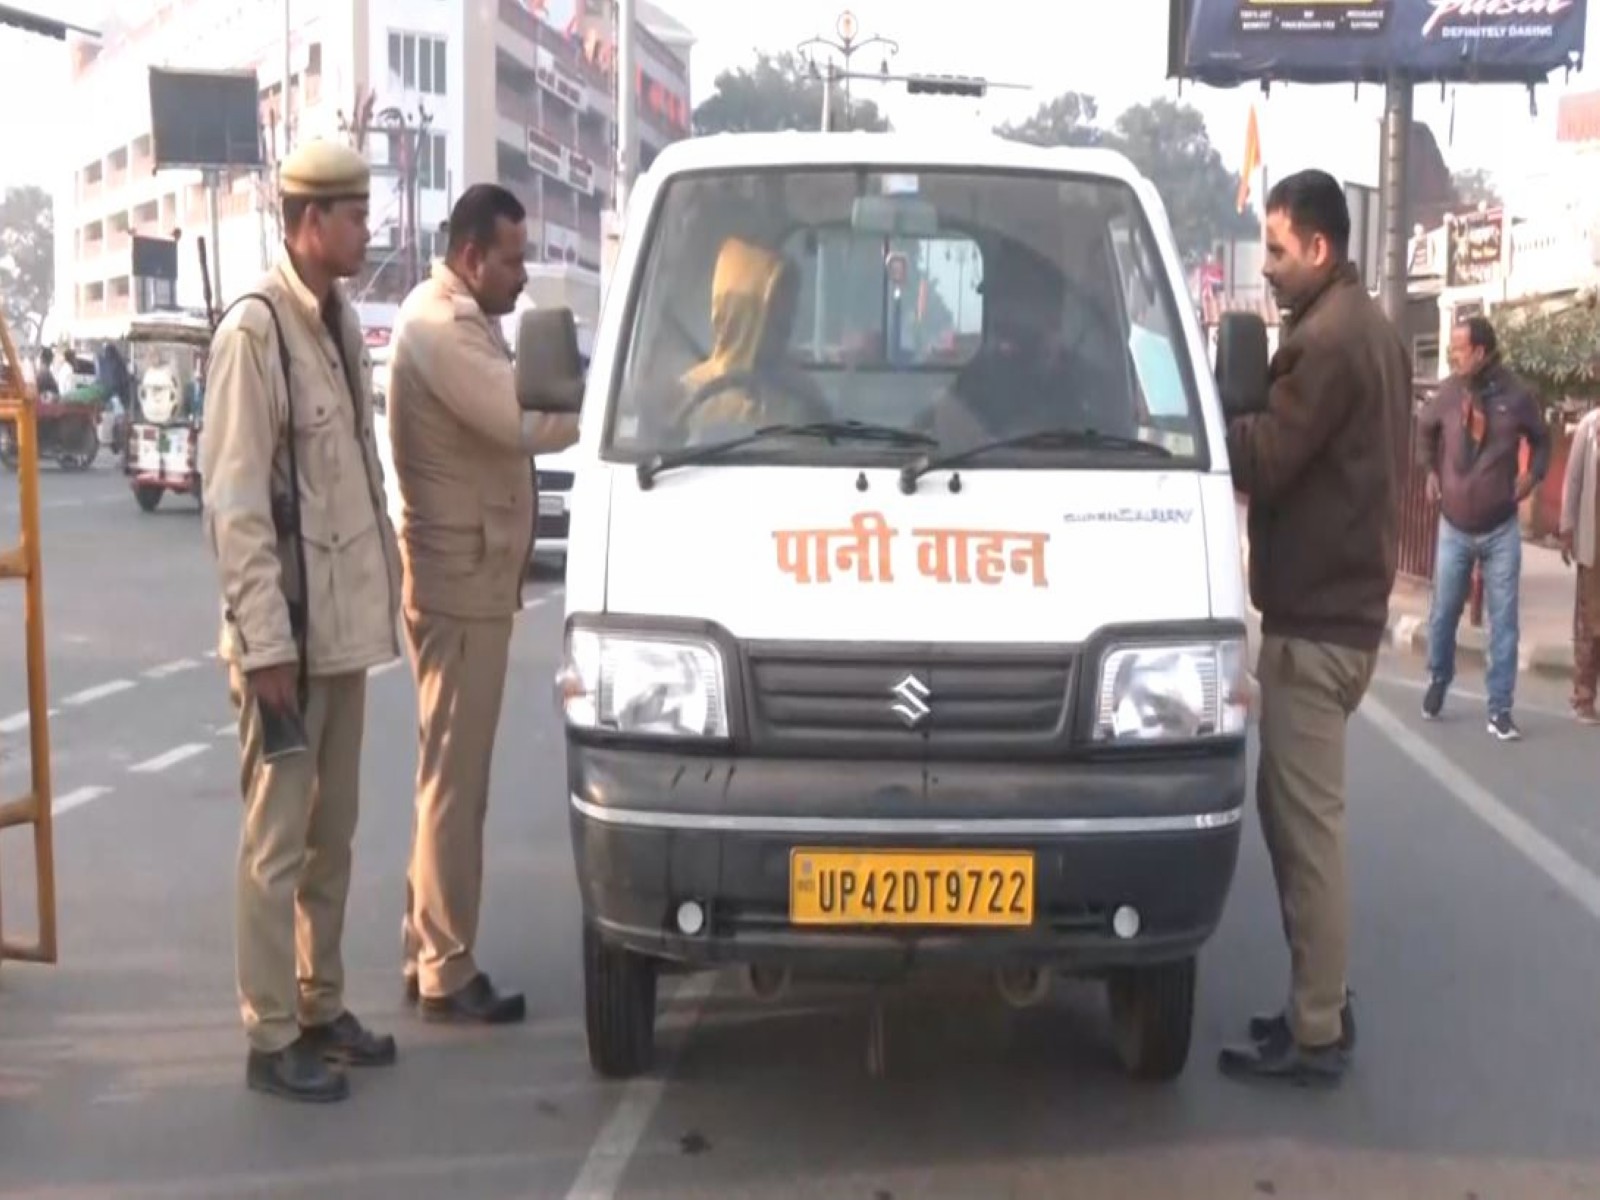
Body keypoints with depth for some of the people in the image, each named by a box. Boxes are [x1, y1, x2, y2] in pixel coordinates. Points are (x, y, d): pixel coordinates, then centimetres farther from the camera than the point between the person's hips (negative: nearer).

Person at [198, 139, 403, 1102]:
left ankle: (322, 1006, 27)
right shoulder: (255, 330, -13)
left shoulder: (343, 323, 11)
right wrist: (267, 641, -18)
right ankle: (272, 1037, 10)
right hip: (287, 631, -8)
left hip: (346, 624, 8)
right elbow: (234, 502, -16)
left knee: (333, 833, 15)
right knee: (278, 840, 1)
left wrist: (386, 584, 13)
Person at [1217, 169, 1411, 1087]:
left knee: (1307, 823, -6)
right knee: (1294, 811, 16)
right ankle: (1320, 1005, 23)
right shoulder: (1370, 329, 17)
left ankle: (1317, 1033, 1)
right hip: (1342, 603, 11)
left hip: (1315, 618, -10)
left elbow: (1264, 462, -18)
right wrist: (1250, 395, 6)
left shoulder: (1328, 339, -16)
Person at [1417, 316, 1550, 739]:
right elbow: (1426, 429, 16)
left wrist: (1533, 474, -6)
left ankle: (1500, 711, 7)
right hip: (1454, 528, 1)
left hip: (1501, 531, -1)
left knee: (1503, 621, 1)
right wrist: (1431, 471, 8)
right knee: (1444, 613, 11)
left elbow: (1541, 440, 9)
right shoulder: (1449, 391, -6)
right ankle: (1437, 682, 37)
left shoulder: (1517, 395, -10)